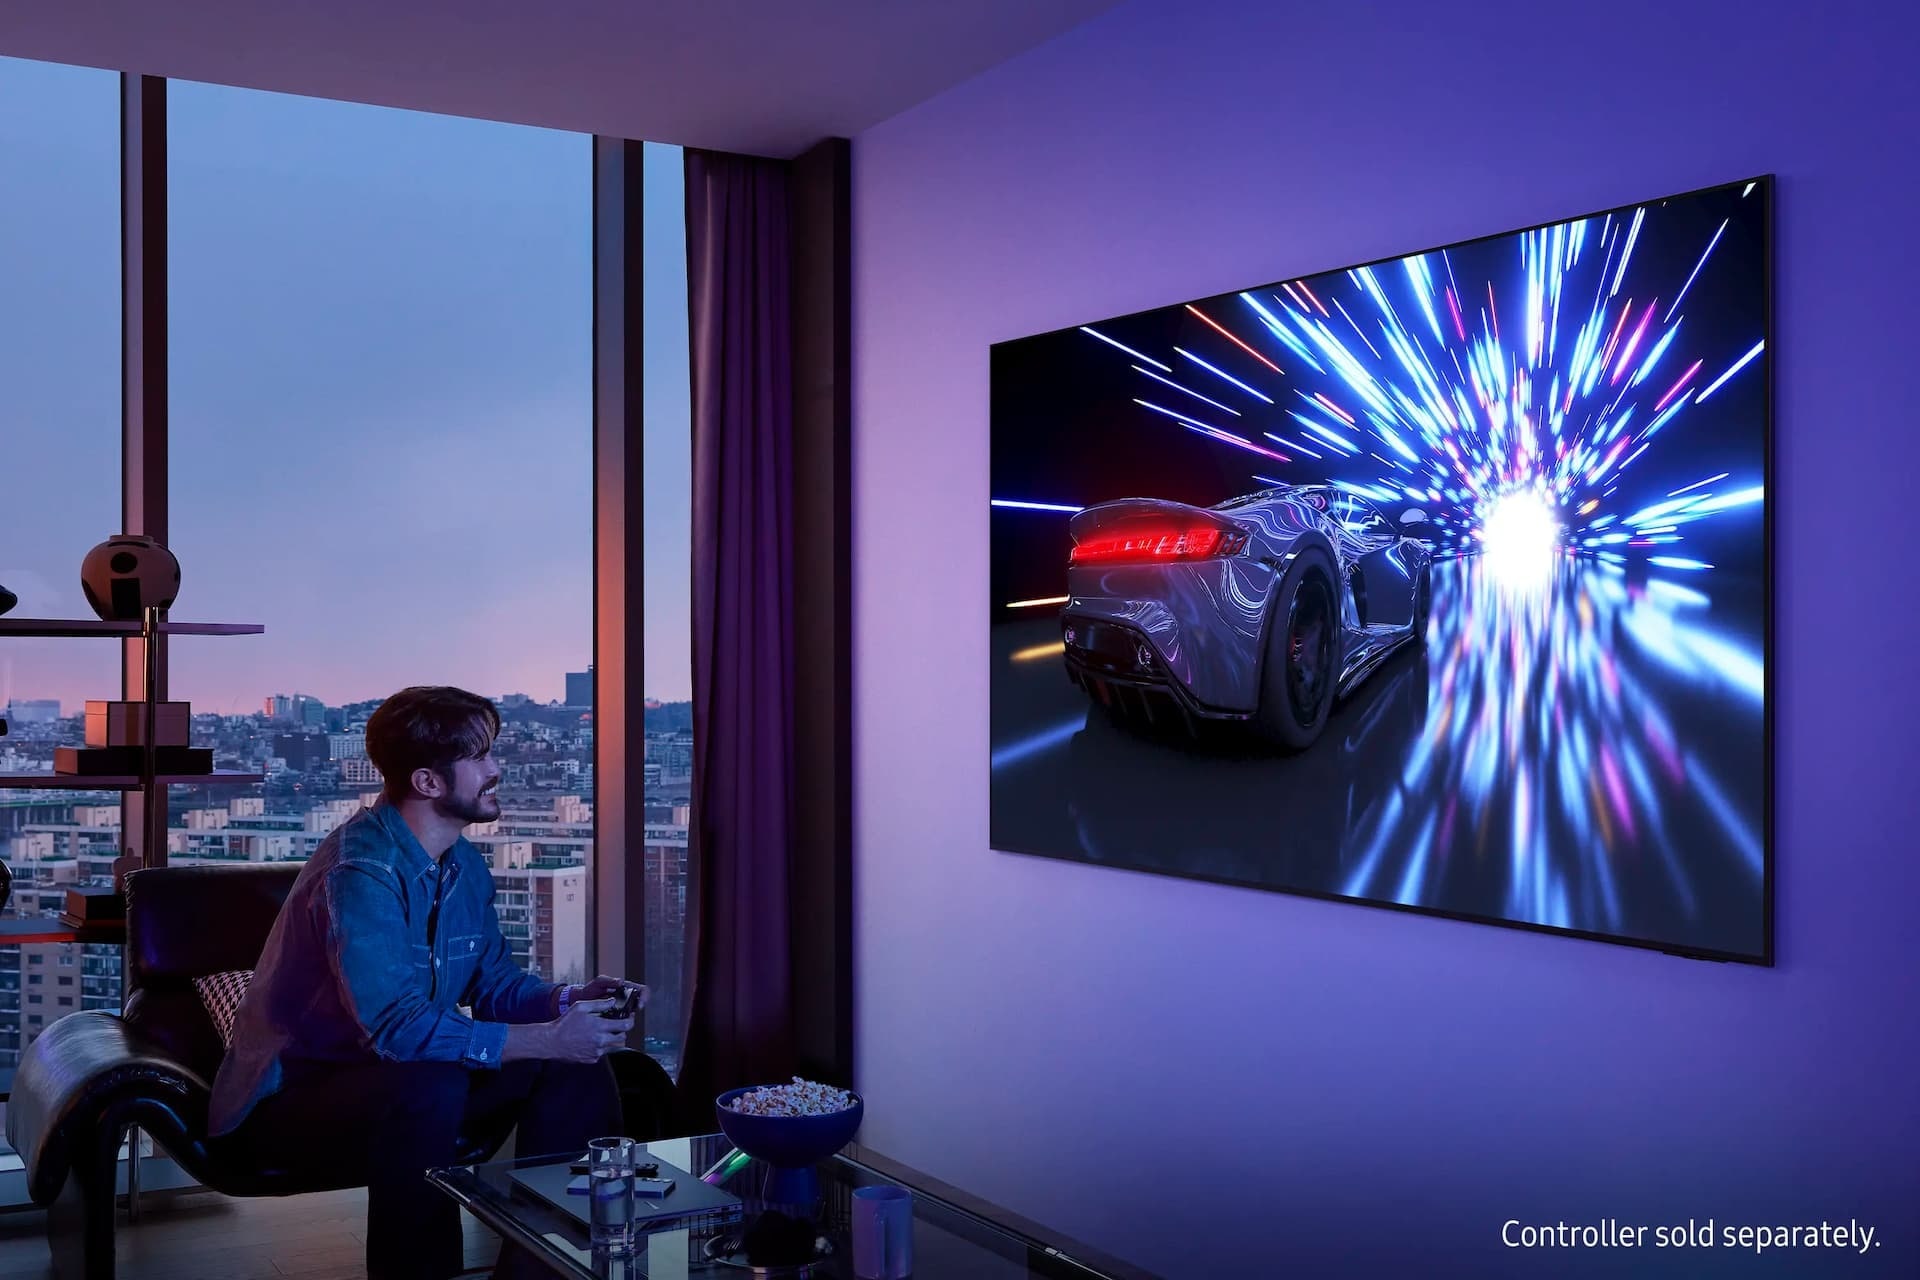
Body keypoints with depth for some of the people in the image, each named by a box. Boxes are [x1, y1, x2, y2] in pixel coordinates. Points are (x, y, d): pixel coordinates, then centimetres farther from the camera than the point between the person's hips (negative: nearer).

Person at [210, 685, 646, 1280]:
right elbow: (397, 1025, -34)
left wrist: (569, 1000, -11)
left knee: (579, 1073, -6)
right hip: (291, 1096, -8)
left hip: (398, 1078, 9)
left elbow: (493, 982, 10)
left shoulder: (464, 864, 3)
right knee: (428, 1085, -38)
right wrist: (547, 1039, -32)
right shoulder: (359, 871, -26)